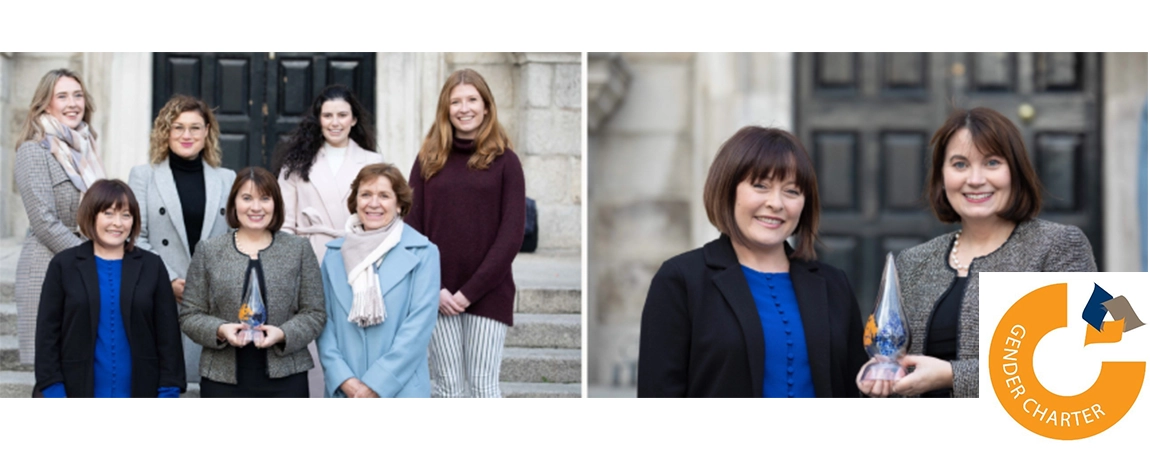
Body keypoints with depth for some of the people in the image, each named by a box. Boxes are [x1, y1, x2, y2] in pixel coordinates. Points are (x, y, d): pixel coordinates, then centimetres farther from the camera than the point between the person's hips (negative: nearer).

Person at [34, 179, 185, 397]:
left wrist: (169, 391, -3)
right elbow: (47, 333, 1)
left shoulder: (151, 266, 4)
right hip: (81, 397, -1)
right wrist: (54, 392, -6)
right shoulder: (64, 265, 2)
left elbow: (168, 334, 3)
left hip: (139, 400, 1)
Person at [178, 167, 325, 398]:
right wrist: (220, 330, -14)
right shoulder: (208, 251, 6)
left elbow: (314, 313, 4)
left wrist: (283, 334, -15)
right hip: (223, 378, 0)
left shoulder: (299, 249, 6)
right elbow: (190, 315, 6)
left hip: (285, 378, 0)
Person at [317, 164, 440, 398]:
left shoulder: (422, 253, 0)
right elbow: (324, 321, 7)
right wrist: (344, 379, -7)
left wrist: (377, 383, -10)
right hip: (343, 393, 3)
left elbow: (420, 324, -6)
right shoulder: (334, 254, 11)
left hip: (400, 391, -3)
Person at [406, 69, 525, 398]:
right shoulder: (428, 159, 8)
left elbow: (512, 234, -4)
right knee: (446, 385, 5)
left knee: (483, 385, -1)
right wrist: (432, 288, -7)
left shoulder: (504, 160, 2)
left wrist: (470, 291, -10)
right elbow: (413, 228, 5)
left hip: (488, 293, -2)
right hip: (438, 294, 2)